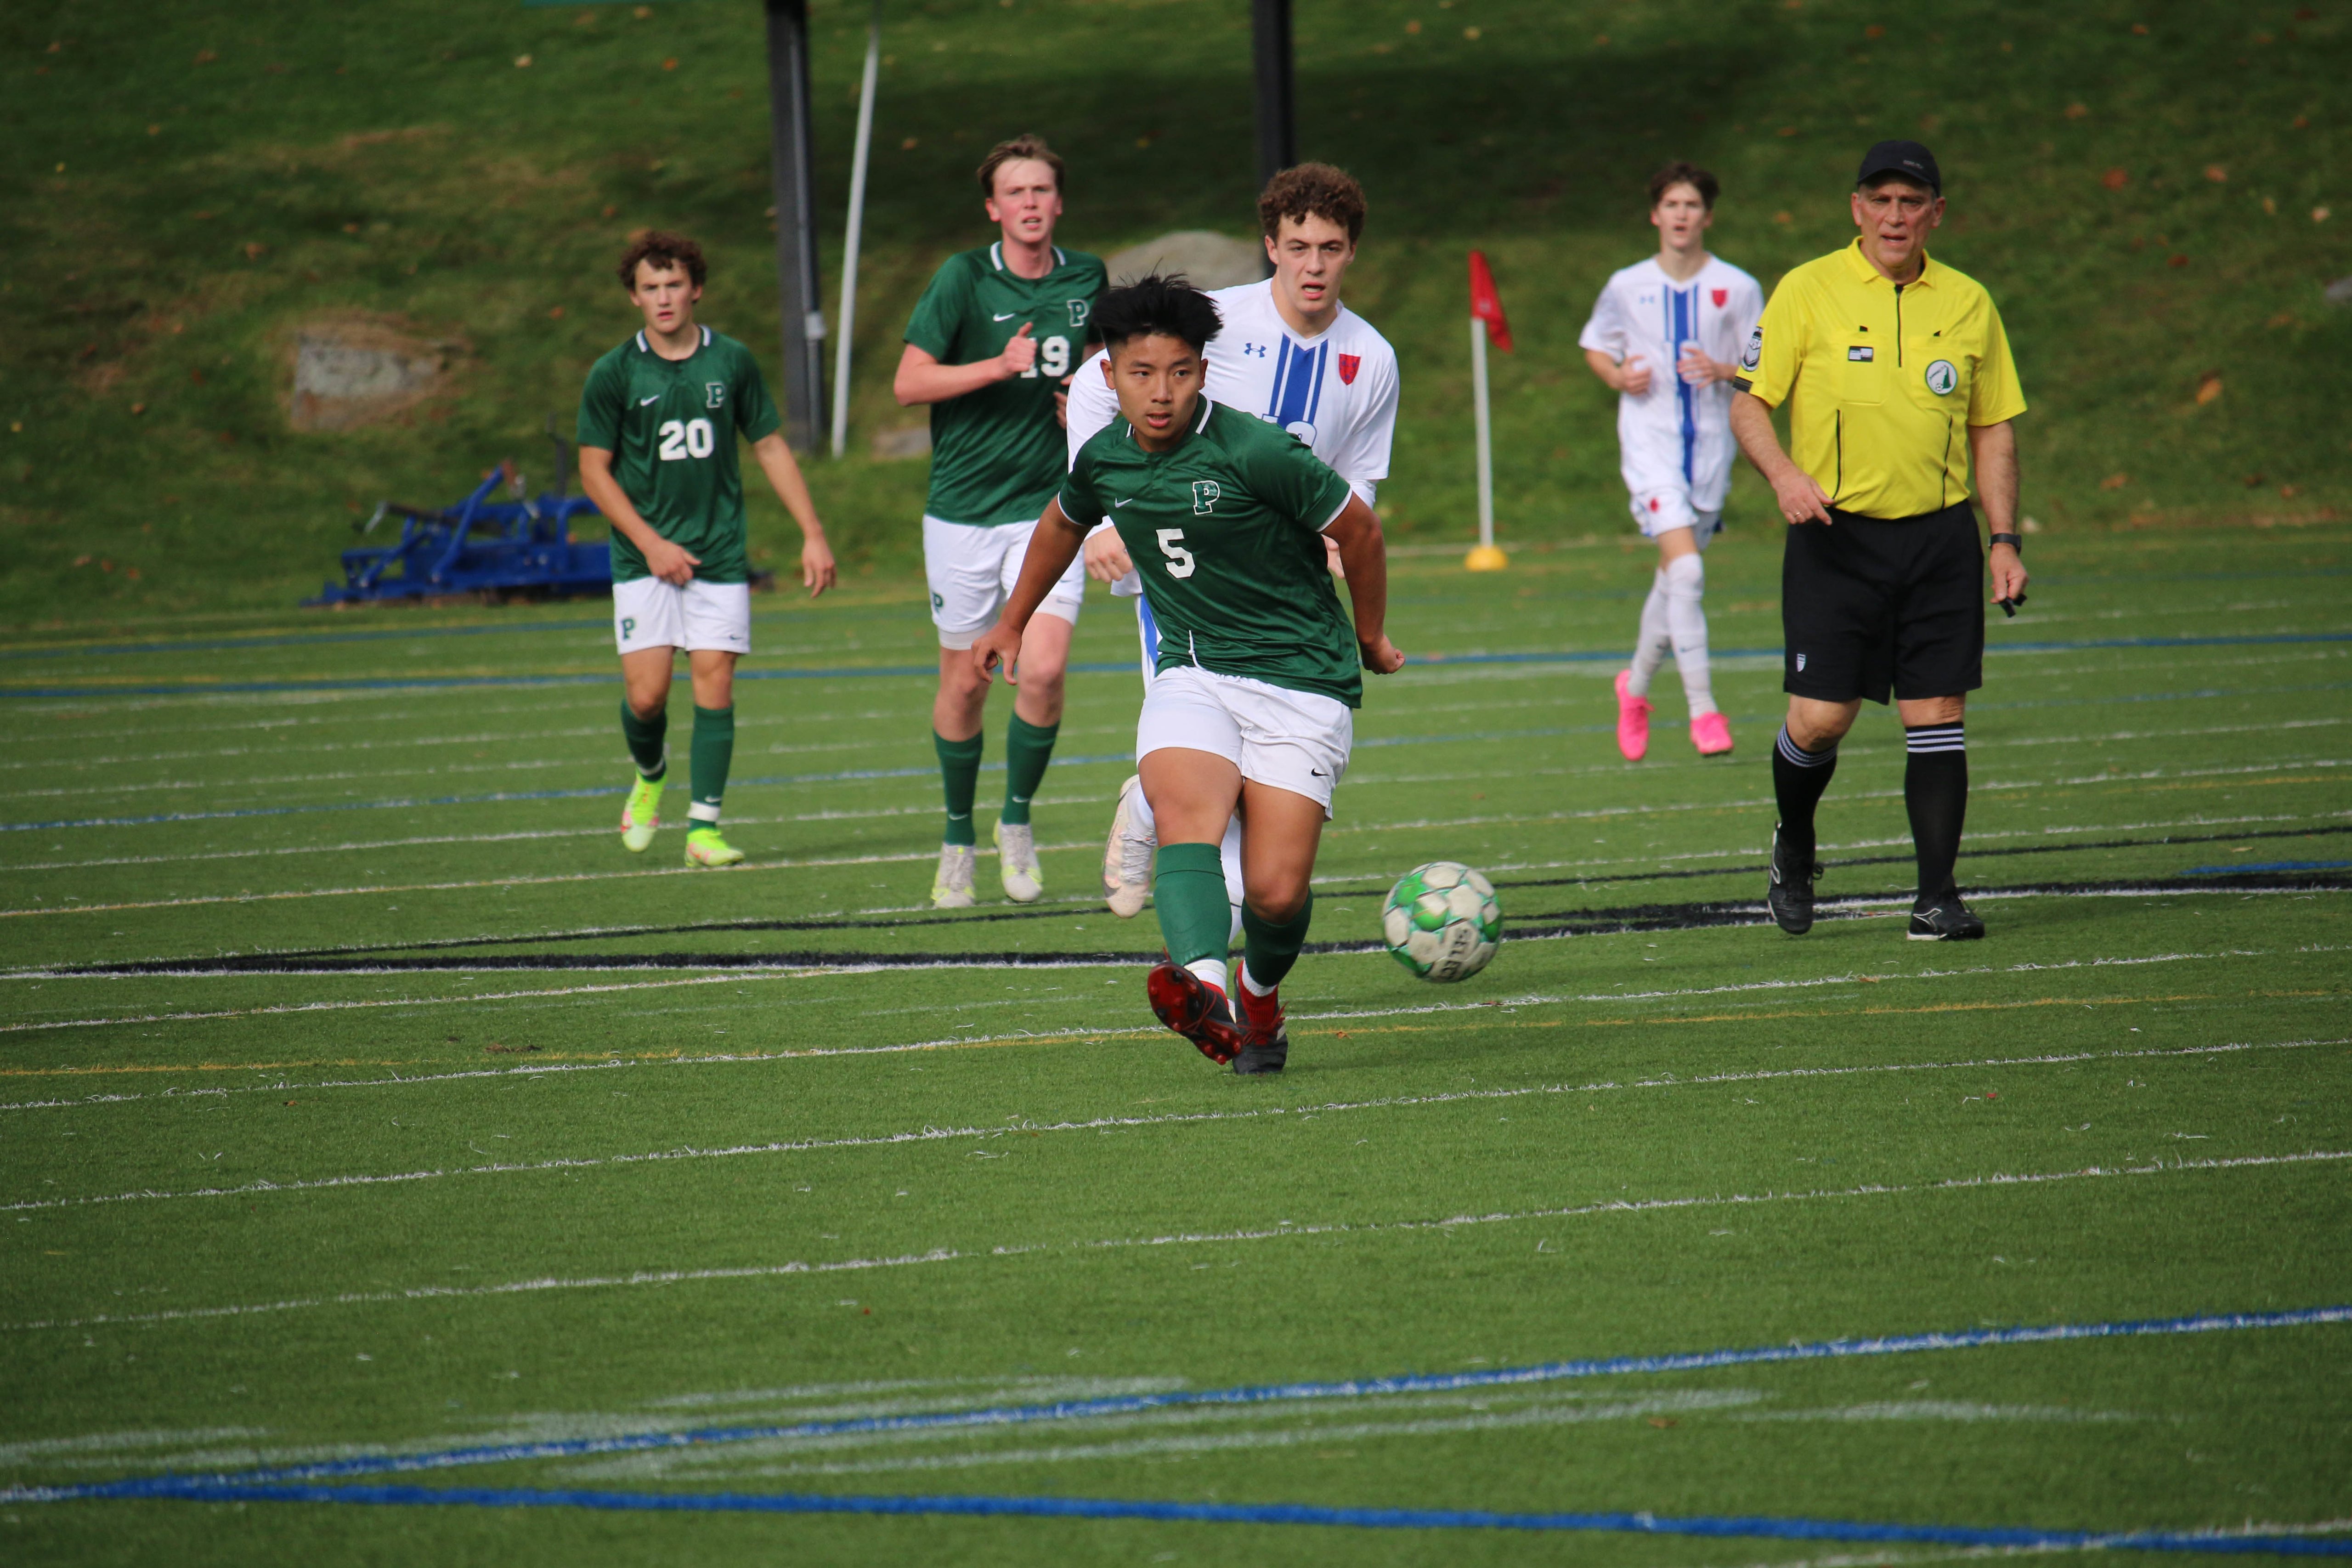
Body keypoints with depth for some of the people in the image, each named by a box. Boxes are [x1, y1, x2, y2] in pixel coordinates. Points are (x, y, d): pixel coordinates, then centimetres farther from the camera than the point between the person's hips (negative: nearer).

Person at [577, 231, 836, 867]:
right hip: (645, 556, -1)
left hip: (720, 552, 1)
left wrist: (813, 535, 7)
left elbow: (771, 447, 12)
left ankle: (704, 827, -2)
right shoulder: (614, 374, -2)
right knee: (646, 693, -8)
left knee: (714, 684, -7)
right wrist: (651, 543, -9)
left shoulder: (732, 361, 4)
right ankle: (649, 778, 25)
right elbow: (594, 470, 0)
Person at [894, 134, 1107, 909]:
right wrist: (999, 366, -23)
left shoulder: (1088, 280, 4)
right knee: (964, 683, 6)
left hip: (1049, 506, 1)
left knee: (1043, 670, -14)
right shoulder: (965, 278, -7)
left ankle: (1018, 820, 7)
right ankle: (958, 836, 24)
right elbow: (909, 381, -11)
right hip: (963, 509, -1)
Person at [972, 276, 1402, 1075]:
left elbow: (1357, 528, -3)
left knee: (1276, 890, -11)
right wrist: (1012, 623, 38)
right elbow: (1064, 524, 26)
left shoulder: (1256, 452, -17)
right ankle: (1204, 988, -53)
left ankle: (1261, 995, 24)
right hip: (1192, 673, 4)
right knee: (1182, 809, -29)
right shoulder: (1103, 458, 1)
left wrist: (1370, 637, 12)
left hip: (1302, 681, -4)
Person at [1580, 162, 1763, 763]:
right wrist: (1618, 376, -7)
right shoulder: (1626, 286, 1)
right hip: (1649, 440, -2)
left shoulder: (1737, 289, 0)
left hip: (1710, 443, 2)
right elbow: (1595, 348, 14)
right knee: (1686, 571, -19)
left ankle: (1636, 685, 37)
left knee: (1675, 578, 12)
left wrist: (1723, 371, -17)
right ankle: (1702, 711, -18)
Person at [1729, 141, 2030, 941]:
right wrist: (1784, 474, -19)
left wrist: (2005, 540, 6)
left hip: (1940, 537, 2)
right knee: (1820, 718, -6)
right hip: (1836, 537, -2)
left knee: (1937, 717, -2)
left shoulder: (1967, 303, 8)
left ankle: (1937, 897, 2)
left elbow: (1993, 426, 14)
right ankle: (1794, 849, 23)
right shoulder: (1807, 292, -1)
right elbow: (1748, 403, 0)